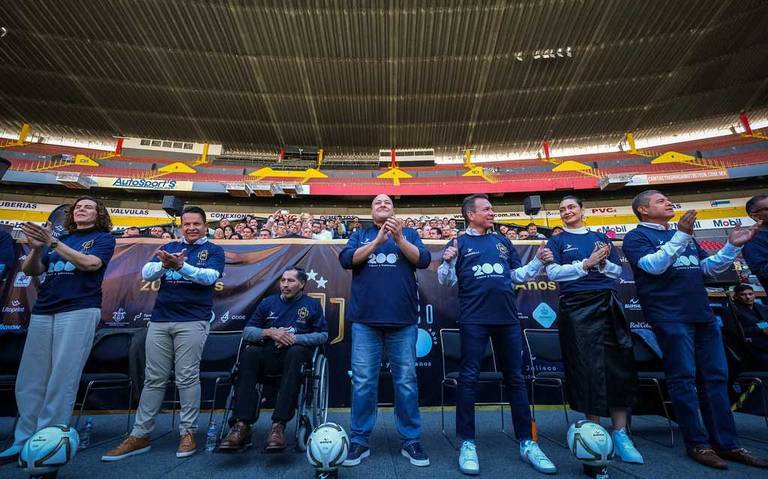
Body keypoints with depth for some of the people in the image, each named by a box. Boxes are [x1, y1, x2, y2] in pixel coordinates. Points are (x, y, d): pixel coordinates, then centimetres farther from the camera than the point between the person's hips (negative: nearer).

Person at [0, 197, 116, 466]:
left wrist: (52, 243, -14)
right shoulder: (61, 238, 21)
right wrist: (36, 248, -6)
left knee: (62, 381, -6)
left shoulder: (103, 238, 7)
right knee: (29, 381, 5)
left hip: (79, 311, -5)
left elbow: (90, 263, -10)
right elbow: (30, 271, 13)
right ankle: (23, 442, 14)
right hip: (42, 313, 6)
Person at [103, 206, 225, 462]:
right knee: (153, 379, 10)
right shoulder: (168, 247, 16)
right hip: (160, 319, 4)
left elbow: (210, 276, -12)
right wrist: (164, 264, -17)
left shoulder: (214, 250, 4)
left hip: (193, 321, -4)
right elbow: (146, 273, 5)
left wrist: (180, 265, -25)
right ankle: (140, 435, 20)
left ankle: (188, 433, 11)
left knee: (187, 378, -1)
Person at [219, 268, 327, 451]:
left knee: (296, 352, -36)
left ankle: (279, 425, -39)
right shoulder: (268, 303, 19)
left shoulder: (312, 305, 13)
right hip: (268, 355, 2)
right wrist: (269, 332, -7)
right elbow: (247, 331, 12)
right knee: (249, 353, -29)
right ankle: (241, 426, -34)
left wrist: (294, 338, -10)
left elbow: (323, 335, 2)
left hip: (295, 352, -2)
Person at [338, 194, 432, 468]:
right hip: (365, 320, 0)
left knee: (406, 381, 6)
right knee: (363, 382, 5)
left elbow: (423, 260, 0)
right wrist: (377, 241, -12)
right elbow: (347, 260, -2)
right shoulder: (360, 235, 15)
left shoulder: (408, 233, 14)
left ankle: (410, 441, 20)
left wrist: (399, 238, -13)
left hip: (403, 319, 0)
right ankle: (359, 441, 19)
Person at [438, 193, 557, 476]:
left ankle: (527, 443, 23)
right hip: (474, 320, -4)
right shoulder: (459, 243, 4)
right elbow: (447, 281, -2)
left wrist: (538, 262, 6)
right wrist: (448, 262, -21)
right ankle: (467, 444, 9)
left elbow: (517, 275, 19)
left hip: (507, 318, 5)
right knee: (468, 378, -2)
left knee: (515, 378, 10)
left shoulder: (502, 241, 17)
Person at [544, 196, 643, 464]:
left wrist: (603, 262, -8)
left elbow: (618, 270, 12)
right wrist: (587, 264, -12)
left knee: (619, 366, 0)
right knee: (589, 367, -4)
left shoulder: (601, 238, 18)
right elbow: (553, 272, -6)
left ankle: (620, 434, 9)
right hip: (577, 307, -3)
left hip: (609, 304, 3)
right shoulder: (556, 241, 8)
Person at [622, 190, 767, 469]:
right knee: (684, 379, -3)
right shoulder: (636, 237, -1)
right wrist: (681, 235, -21)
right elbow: (654, 265, -17)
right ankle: (697, 444, 6)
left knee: (715, 377, 8)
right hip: (671, 317, -7)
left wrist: (732, 246, 8)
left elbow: (709, 268, 21)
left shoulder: (683, 235, 22)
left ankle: (726, 443, 17)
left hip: (702, 314, 7)